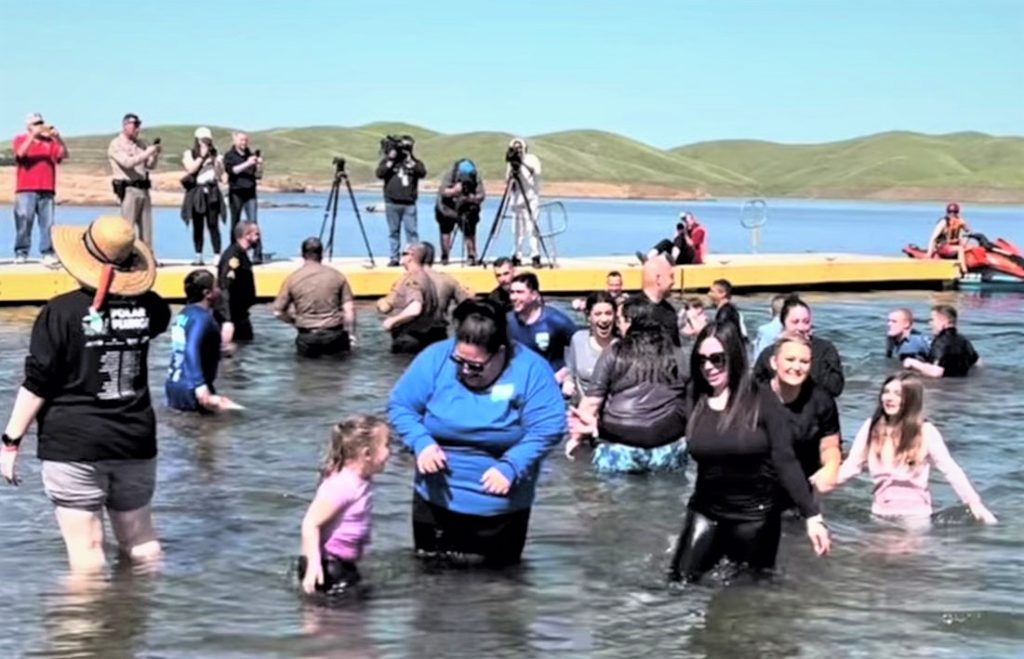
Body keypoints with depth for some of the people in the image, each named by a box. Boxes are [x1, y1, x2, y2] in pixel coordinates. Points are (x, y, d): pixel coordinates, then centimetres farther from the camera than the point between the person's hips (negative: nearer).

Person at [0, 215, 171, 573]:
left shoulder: (61, 311, -12)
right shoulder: (148, 308, 1)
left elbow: (37, 384, -12)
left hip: (73, 445, -4)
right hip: (135, 441, 4)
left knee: (86, 549, 0)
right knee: (140, 539, 18)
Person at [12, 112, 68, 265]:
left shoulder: (50, 142, 14)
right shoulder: (20, 139, 9)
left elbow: (64, 154, 0)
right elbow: (21, 153, -11)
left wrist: (58, 138, -15)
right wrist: (33, 135, -16)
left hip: (47, 190, 2)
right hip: (26, 190, -2)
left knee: (47, 223, 0)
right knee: (24, 222, -6)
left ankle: (47, 253, 2)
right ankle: (21, 253, -2)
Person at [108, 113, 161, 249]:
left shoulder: (140, 144, 16)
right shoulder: (116, 145, -4)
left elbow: (151, 166, 16)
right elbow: (128, 162, -19)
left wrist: (155, 154, -3)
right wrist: (147, 153, -21)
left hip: (144, 189, 7)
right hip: (128, 190, -7)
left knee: (146, 227, 7)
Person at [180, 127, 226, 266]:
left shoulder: (213, 155, 13)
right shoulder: (189, 154, 7)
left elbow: (220, 174, 6)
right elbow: (191, 169, -10)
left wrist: (214, 159, -5)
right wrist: (202, 156, -7)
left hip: (212, 192, 1)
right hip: (196, 193, -1)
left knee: (213, 225, -6)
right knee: (197, 226, 2)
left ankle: (217, 256, -9)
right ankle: (198, 256, 8)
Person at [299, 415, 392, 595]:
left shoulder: (363, 481, 3)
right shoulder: (341, 485, -25)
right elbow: (311, 523, -26)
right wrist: (313, 564, -30)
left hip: (345, 564, 10)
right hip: (327, 565, -10)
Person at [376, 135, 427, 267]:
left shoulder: (414, 162, 11)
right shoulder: (388, 160, 8)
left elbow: (422, 173, -7)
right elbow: (380, 173, -6)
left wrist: (410, 161, -10)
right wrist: (391, 160, -11)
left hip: (409, 203, 0)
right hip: (392, 203, 0)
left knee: (411, 231, -5)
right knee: (394, 231, 3)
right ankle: (394, 258, 8)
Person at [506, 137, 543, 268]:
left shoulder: (531, 159, 0)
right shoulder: (512, 163, 12)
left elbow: (536, 172, -19)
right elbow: (507, 179, 4)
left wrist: (522, 163, -29)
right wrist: (512, 168, -13)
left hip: (531, 199, -4)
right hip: (517, 199, 4)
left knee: (531, 227, -13)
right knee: (518, 229, 3)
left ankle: (535, 256, -14)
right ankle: (517, 256, 7)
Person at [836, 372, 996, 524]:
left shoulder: (925, 432, -12)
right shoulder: (871, 427, -1)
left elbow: (951, 470, -12)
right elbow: (851, 465, 1)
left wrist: (974, 503, -19)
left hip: (915, 516, -4)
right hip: (879, 514, 4)